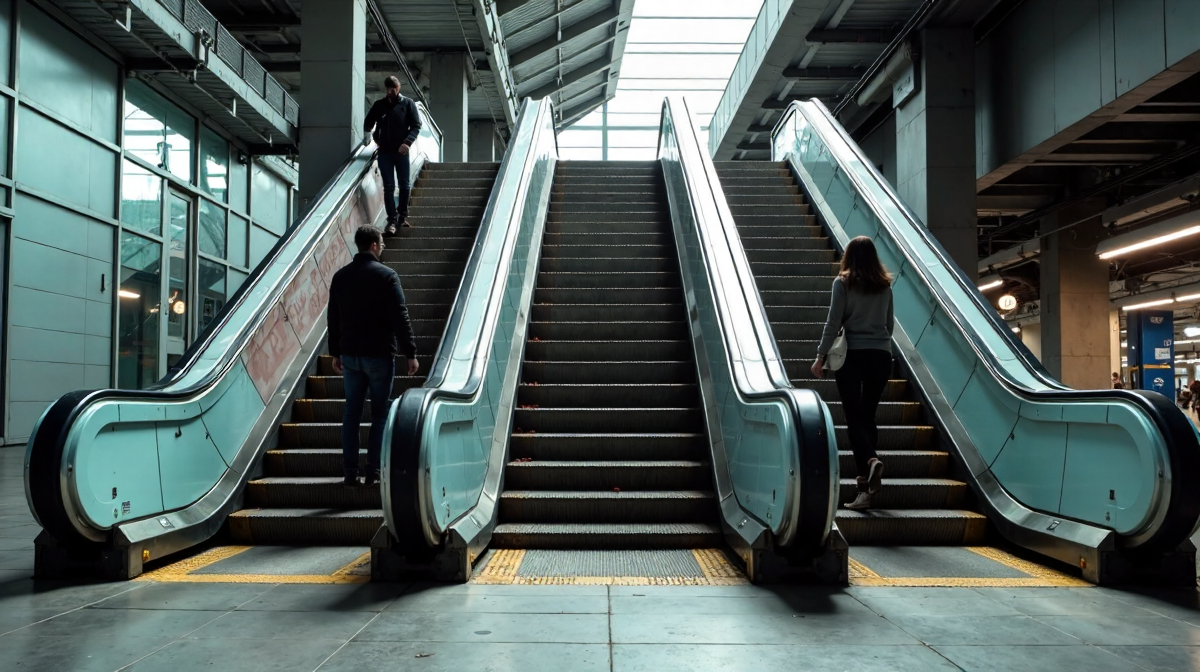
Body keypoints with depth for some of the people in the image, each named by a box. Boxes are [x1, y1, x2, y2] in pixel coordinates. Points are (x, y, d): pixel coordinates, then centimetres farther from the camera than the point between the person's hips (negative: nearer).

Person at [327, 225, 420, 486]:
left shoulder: (340, 276, 7)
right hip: (379, 355, -5)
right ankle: (374, 472, 3)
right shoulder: (386, 275, -10)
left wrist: (335, 352, 20)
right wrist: (411, 353, -8)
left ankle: (350, 472, 11)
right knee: (380, 413, 4)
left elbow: (333, 318, 11)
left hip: (350, 355, 5)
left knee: (351, 413, 9)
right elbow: (400, 318, -13)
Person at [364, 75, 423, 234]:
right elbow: (368, 124, 19)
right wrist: (375, 138, 6)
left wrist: (407, 142, -17)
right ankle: (392, 220, -3)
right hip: (384, 151, 1)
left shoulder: (408, 104, 2)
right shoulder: (379, 105, 8)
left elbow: (416, 126, -4)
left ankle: (403, 215, 22)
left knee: (404, 185, 6)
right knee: (388, 187, -2)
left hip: (401, 151, -1)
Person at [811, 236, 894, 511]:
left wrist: (820, 356, -5)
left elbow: (833, 323, -9)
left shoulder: (843, 282, -4)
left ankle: (870, 459, -25)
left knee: (854, 417, 1)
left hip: (852, 354, -4)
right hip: (881, 354, 4)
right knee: (868, 415, 10)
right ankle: (866, 483, 10)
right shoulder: (885, 284, 9)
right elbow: (889, 323, 14)